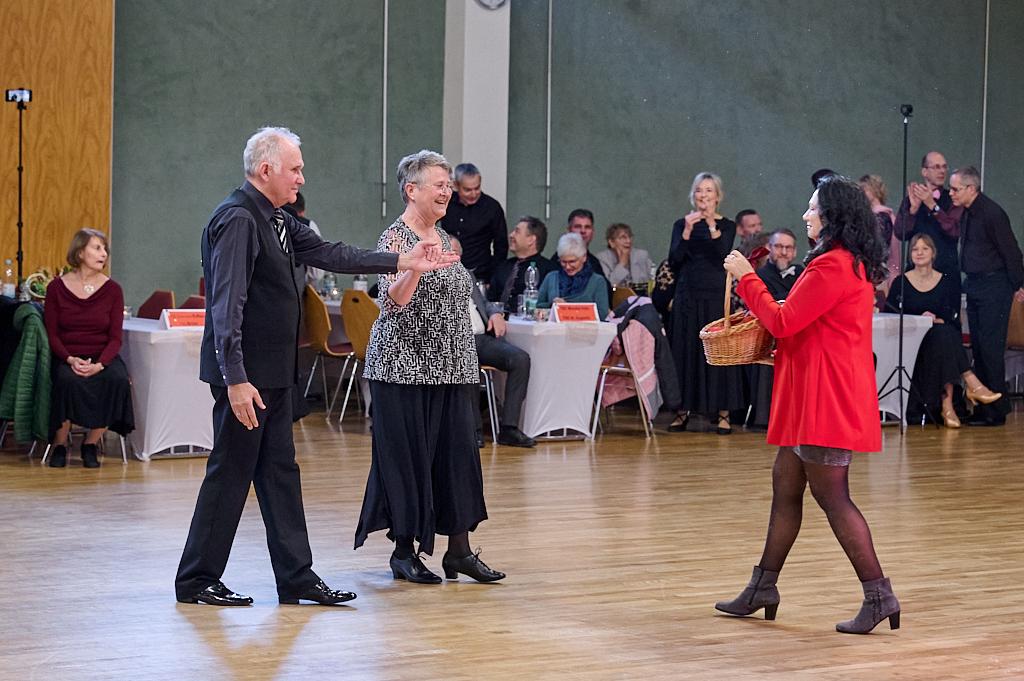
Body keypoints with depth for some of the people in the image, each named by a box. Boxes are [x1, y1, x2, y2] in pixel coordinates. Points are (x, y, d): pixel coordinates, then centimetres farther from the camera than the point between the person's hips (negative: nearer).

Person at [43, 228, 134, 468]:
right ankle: (59, 445, -12)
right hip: (66, 357, -1)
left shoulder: (112, 289, 3)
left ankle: (90, 444, -10)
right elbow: (51, 334, 0)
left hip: (102, 357, 1)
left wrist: (99, 365, -20)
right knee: (69, 380, -35)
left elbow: (115, 338, -1)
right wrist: (71, 360, -19)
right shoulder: (57, 288, 1)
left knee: (118, 379, -30)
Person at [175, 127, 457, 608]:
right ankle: (196, 581, 9)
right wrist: (236, 379, -25)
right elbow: (227, 306, -22)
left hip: (272, 371, 10)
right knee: (230, 473, -2)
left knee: (279, 472, 12)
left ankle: (296, 577, 17)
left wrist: (400, 261, 11)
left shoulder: (276, 220, 12)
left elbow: (328, 254, 15)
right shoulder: (237, 219, -18)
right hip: (245, 375, -10)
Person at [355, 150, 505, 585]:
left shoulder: (444, 237, 14)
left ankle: (459, 549, 8)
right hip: (405, 368, -7)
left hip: (449, 368, 7)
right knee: (407, 456, -2)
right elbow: (393, 301, -22)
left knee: (457, 453, 4)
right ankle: (404, 552, 7)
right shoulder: (394, 238, -10)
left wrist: (466, 364, 21)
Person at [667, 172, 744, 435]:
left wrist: (712, 225, -24)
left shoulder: (727, 225, 4)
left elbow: (722, 253, -13)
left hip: (716, 294, -2)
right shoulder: (682, 224, 8)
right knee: (686, 349, 2)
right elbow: (674, 260, -4)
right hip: (688, 294, 2)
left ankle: (723, 413, -1)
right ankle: (684, 410, 8)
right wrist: (687, 231, -17)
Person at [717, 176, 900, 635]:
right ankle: (763, 588, 22)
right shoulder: (852, 264, 16)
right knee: (785, 489, 15)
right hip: (809, 396, 11)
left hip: (826, 399, -11)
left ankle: (878, 595, -6)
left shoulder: (832, 266, -18)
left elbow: (783, 323, -16)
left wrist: (746, 277, -6)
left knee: (832, 497, -8)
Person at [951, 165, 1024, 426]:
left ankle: (996, 411, -5)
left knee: (990, 347, -9)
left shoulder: (991, 214, -17)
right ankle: (982, 408, 16)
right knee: (978, 347, 10)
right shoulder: (966, 213, 9)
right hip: (974, 286, 9)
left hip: (993, 287, -9)